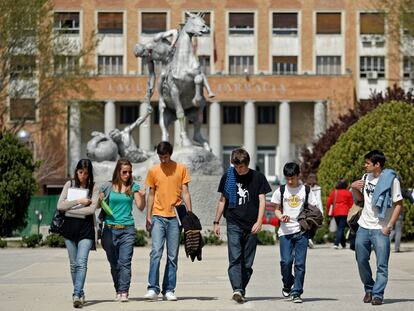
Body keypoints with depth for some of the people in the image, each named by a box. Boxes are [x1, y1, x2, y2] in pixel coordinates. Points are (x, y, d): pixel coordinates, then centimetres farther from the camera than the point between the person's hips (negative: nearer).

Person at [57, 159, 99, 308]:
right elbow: (60, 205, -2)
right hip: (69, 226, 3)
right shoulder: (69, 185, 7)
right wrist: (78, 202, -11)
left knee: (81, 262, -15)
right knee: (73, 264, 9)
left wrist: (69, 209, -7)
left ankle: (77, 295, -22)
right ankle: (80, 294, 20)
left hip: (86, 227, -3)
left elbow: (91, 209, -10)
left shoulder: (94, 187, 1)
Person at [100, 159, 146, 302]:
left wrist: (142, 196, -18)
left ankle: (124, 292, -14)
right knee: (114, 263, 6)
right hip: (110, 229, 1)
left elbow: (140, 207, 1)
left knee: (125, 262, -11)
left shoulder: (133, 187, 6)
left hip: (128, 229, -1)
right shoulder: (107, 187, 5)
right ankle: (118, 291, 17)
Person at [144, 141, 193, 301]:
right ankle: (153, 289, -10)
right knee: (156, 252, -11)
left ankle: (169, 290, 8)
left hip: (175, 217, 0)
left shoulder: (181, 169, 4)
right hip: (158, 216, 0)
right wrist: (148, 217, 5)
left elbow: (185, 193, 5)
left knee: (173, 256, 3)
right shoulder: (153, 171, 7)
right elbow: (151, 195, 11)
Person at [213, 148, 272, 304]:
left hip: (251, 226, 0)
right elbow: (222, 200, 15)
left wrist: (259, 222, -10)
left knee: (247, 262, 3)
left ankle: (241, 291, 12)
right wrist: (216, 222, 12)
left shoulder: (258, 177, 4)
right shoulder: (227, 177, 7)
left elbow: (262, 200, 1)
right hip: (234, 224, 0)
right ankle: (237, 290, -22)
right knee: (235, 259, -13)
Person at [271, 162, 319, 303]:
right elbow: (277, 209, 13)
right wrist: (281, 216, -9)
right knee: (286, 261, -8)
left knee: (300, 263, -4)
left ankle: (296, 292, 2)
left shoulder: (306, 190, 4)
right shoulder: (281, 191, 6)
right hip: (285, 231, 0)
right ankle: (287, 285, 18)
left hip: (301, 232, 0)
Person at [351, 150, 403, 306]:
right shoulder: (366, 178, 8)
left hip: (380, 229, -6)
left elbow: (398, 204, -8)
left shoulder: (391, 180, -10)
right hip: (363, 227, 6)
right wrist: (354, 188, 2)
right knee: (361, 261, 10)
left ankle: (378, 294, -1)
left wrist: (389, 226, -13)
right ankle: (369, 289, 27)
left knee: (382, 265, -6)